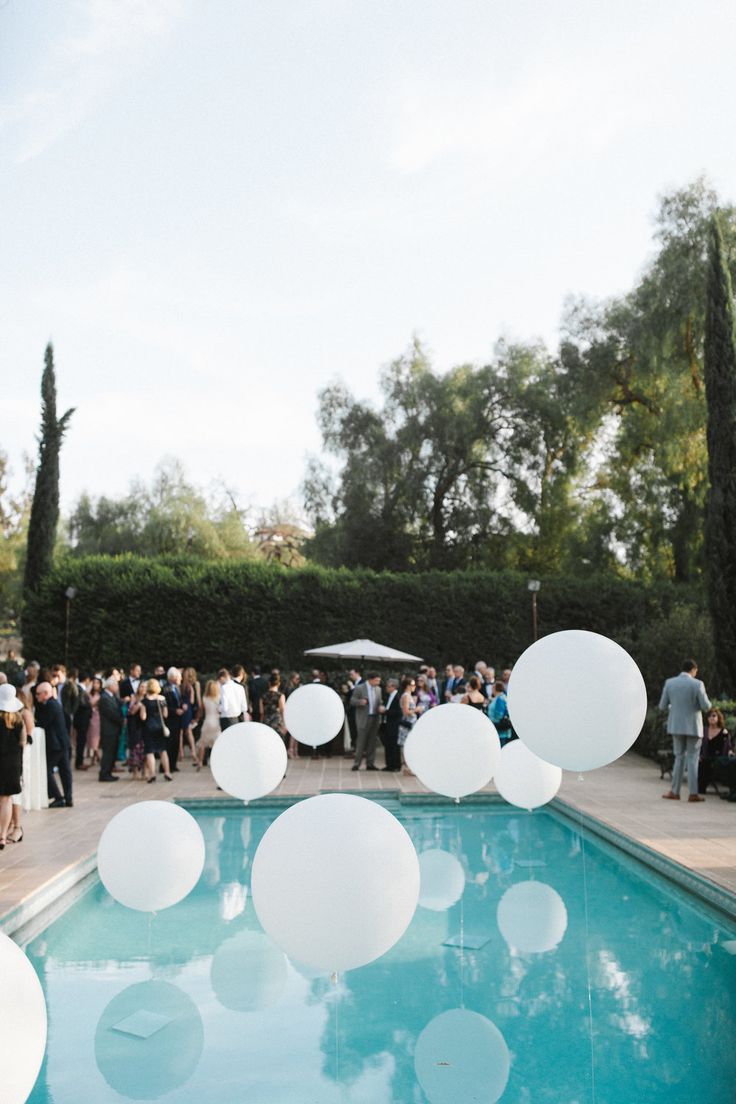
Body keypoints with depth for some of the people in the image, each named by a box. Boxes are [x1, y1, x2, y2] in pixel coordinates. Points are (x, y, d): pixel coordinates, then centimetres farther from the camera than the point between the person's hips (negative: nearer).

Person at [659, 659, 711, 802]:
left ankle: (675, 792, 9)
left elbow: (662, 706, 2)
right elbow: (706, 706, -12)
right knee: (692, 759, 4)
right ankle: (693, 793, 3)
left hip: (676, 726, 3)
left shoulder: (669, 683, -1)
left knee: (679, 758, 13)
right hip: (693, 727, -3)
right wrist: (698, 704, 12)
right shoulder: (697, 684, -10)